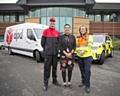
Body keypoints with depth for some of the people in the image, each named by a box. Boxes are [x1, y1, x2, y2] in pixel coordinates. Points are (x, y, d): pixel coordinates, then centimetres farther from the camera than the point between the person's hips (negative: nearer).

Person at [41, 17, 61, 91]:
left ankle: (54, 80, 27)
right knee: (47, 67, -2)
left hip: (55, 53, 4)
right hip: (47, 53, -4)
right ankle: (45, 83, 6)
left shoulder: (57, 32, 10)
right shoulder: (46, 31, 0)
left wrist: (56, 49, 10)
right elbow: (42, 42, 1)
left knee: (55, 67, 13)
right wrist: (46, 49, 6)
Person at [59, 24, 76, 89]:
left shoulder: (72, 37, 7)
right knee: (63, 69, 4)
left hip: (71, 55, 2)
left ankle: (69, 82, 19)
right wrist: (66, 53, -14)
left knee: (70, 69, 6)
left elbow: (74, 46, 2)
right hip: (63, 55, -1)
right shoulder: (61, 37, 2)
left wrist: (70, 53, -11)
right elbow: (60, 46, -5)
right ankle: (64, 83, 17)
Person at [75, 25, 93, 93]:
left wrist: (84, 51, -20)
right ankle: (83, 81, 30)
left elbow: (90, 46, -11)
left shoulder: (89, 36, 1)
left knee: (87, 70, -10)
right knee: (82, 70, 13)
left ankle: (87, 86, -1)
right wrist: (78, 50, -9)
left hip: (87, 56, -4)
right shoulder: (78, 38, 15)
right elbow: (76, 46, 11)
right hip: (79, 56, 5)